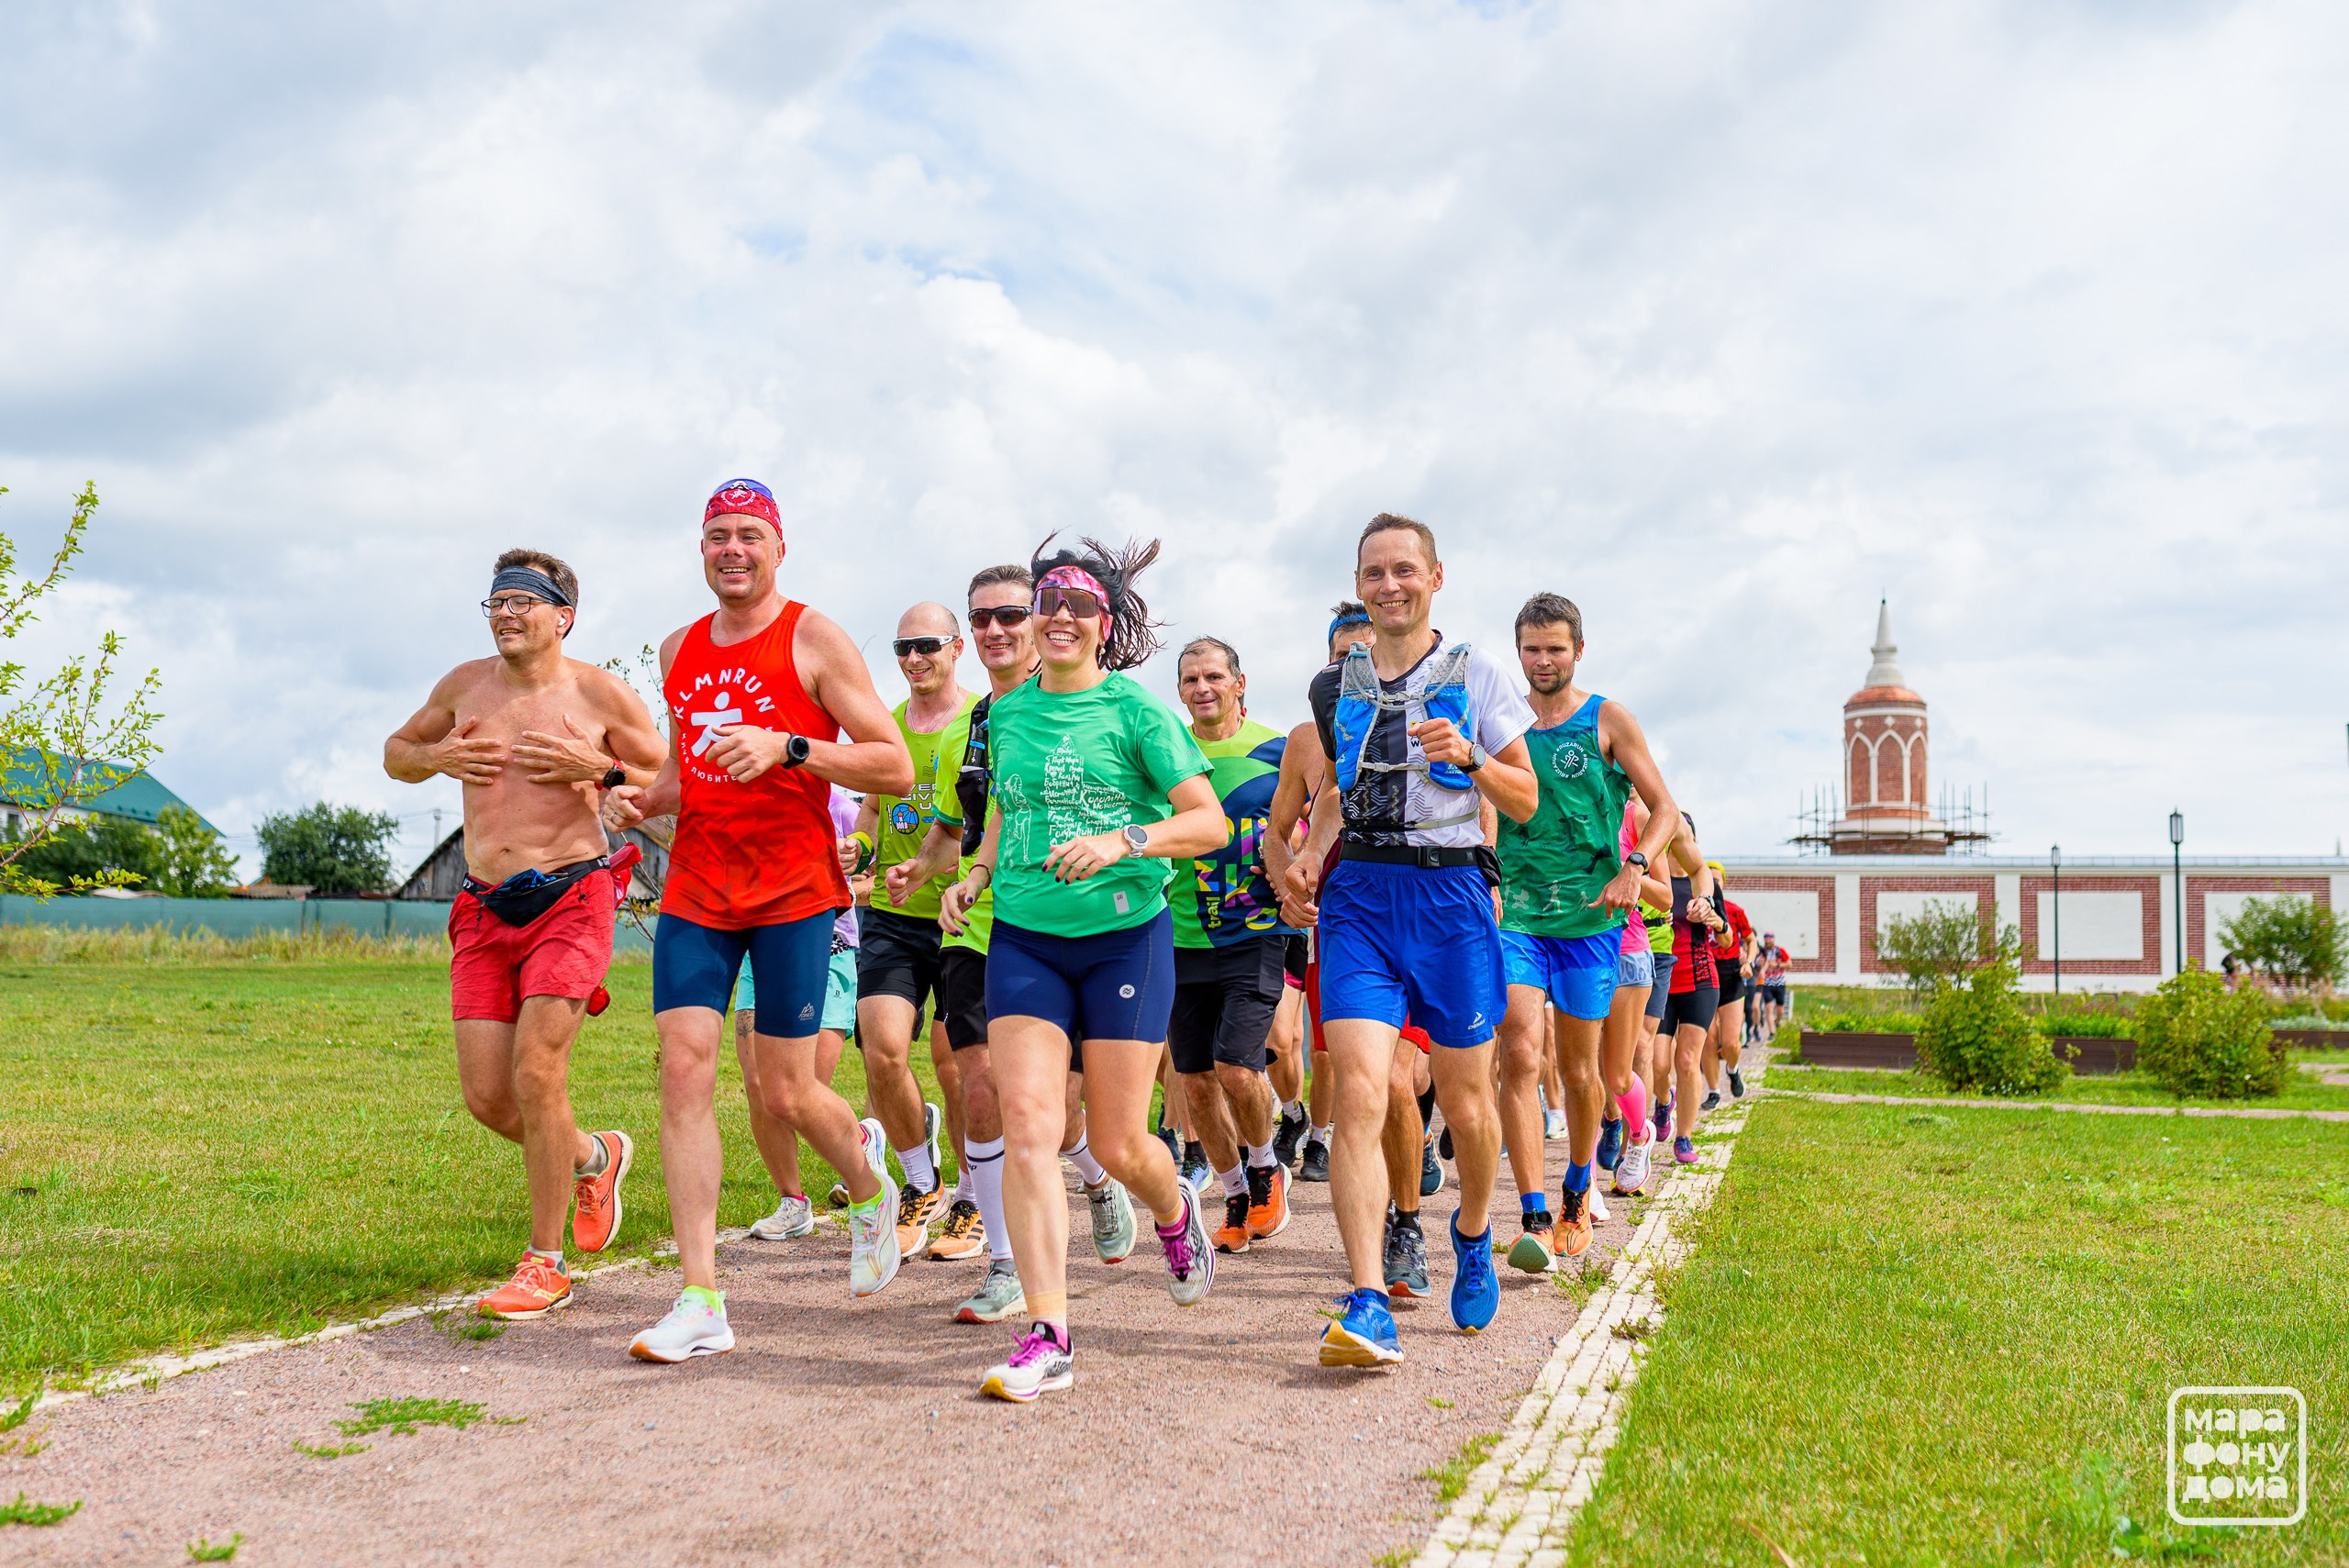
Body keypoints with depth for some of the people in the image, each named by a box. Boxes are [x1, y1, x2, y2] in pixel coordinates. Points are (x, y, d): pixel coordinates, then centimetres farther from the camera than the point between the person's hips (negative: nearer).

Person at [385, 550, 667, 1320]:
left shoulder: (600, 693, -1)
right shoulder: (465, 685, 10)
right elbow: (397, 752, 25)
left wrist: (600, 769, -15)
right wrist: (437, 756, 2)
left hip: (571, 901, -5)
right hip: (484, 910, 5)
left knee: (536, 1072, -15)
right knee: (486, 1096, 0)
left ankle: (546, 1264, 1)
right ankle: (594, 1157, 32)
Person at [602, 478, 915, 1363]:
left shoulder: (813, 640, -4)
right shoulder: (680, 650, 14)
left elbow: (896, 767, -9)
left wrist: (786, 746, -21)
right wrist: (640, 799, 5)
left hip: (792, 890, -5)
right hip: (695, 887, 5)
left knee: (786, 1093, -1)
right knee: (683, 1067, -7)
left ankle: (872, 1191, 33)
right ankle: (700, 1301, -3)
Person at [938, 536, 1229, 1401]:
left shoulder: (1134, 711, -5)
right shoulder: (1007, 712, 9)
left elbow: (1210, 821, -7)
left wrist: (1123, 841, -22)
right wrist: (974, 876, 8)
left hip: (1125, 936, -3)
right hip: (1023, 939, 3)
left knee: (1117, 1145, 2)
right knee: (1027, 1122, -12)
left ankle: (1175, 1213, 39)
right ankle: (1047, 1335, -9)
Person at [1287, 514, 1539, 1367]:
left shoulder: (1475, 674, 4)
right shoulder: (1335, 685, 13)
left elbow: (1525, 800, 5)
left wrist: (1468, 756, -13)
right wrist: (1311, 854, 5)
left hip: (1450, 891, -1)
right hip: (1358, 891, 1)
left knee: (1465, 1104, 8)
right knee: (1358, 1094, -14)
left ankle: (1473, 1234, 39)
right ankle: (1368, 1305, -15)